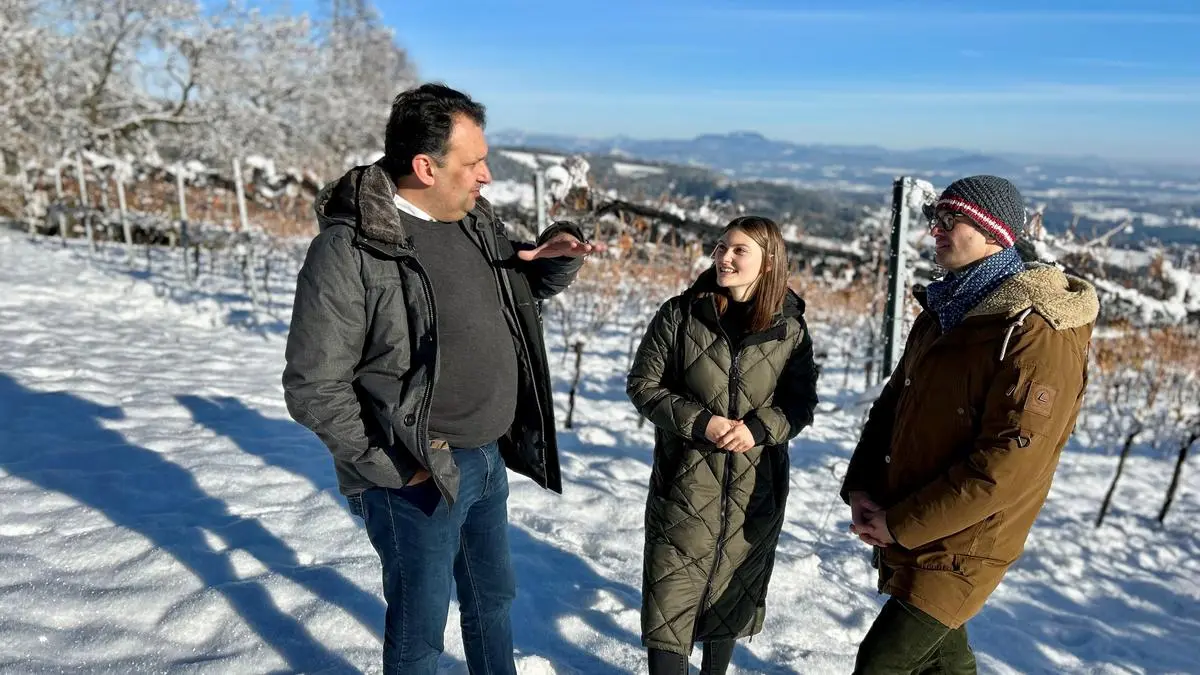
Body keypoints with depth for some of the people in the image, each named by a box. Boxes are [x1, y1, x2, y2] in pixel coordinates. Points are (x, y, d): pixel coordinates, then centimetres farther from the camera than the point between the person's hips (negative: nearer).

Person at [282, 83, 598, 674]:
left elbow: (524, 286, 18)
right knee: (420, 627, 13)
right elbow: (313, 388, -18)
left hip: (488, 460, 7)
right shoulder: (348, 250, -20)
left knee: (493, 597, 25)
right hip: (415, 477, -7)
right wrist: (389, 467, -17)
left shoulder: (475, 221, 2)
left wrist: (555, 258, -4)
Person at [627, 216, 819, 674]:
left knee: (735, 586, 18)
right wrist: (699, 423, -17)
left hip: (756, 485, 2)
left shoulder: (790, 329, -4)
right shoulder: (680, 315, -8)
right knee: (673, 589, -1)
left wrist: (759, 428, -18)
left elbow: (800, 404, 1)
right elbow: (643, 384, -4)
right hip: (686, 481, -2)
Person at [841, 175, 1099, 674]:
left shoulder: (1038, 335, -21)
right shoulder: (944, 310, 6)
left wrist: (900, 525, -19)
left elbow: (1005, 467, -25)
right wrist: (860, 488, -2)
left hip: (955, 553, -8)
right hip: (903, 535, 8)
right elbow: (892, 403, 11)